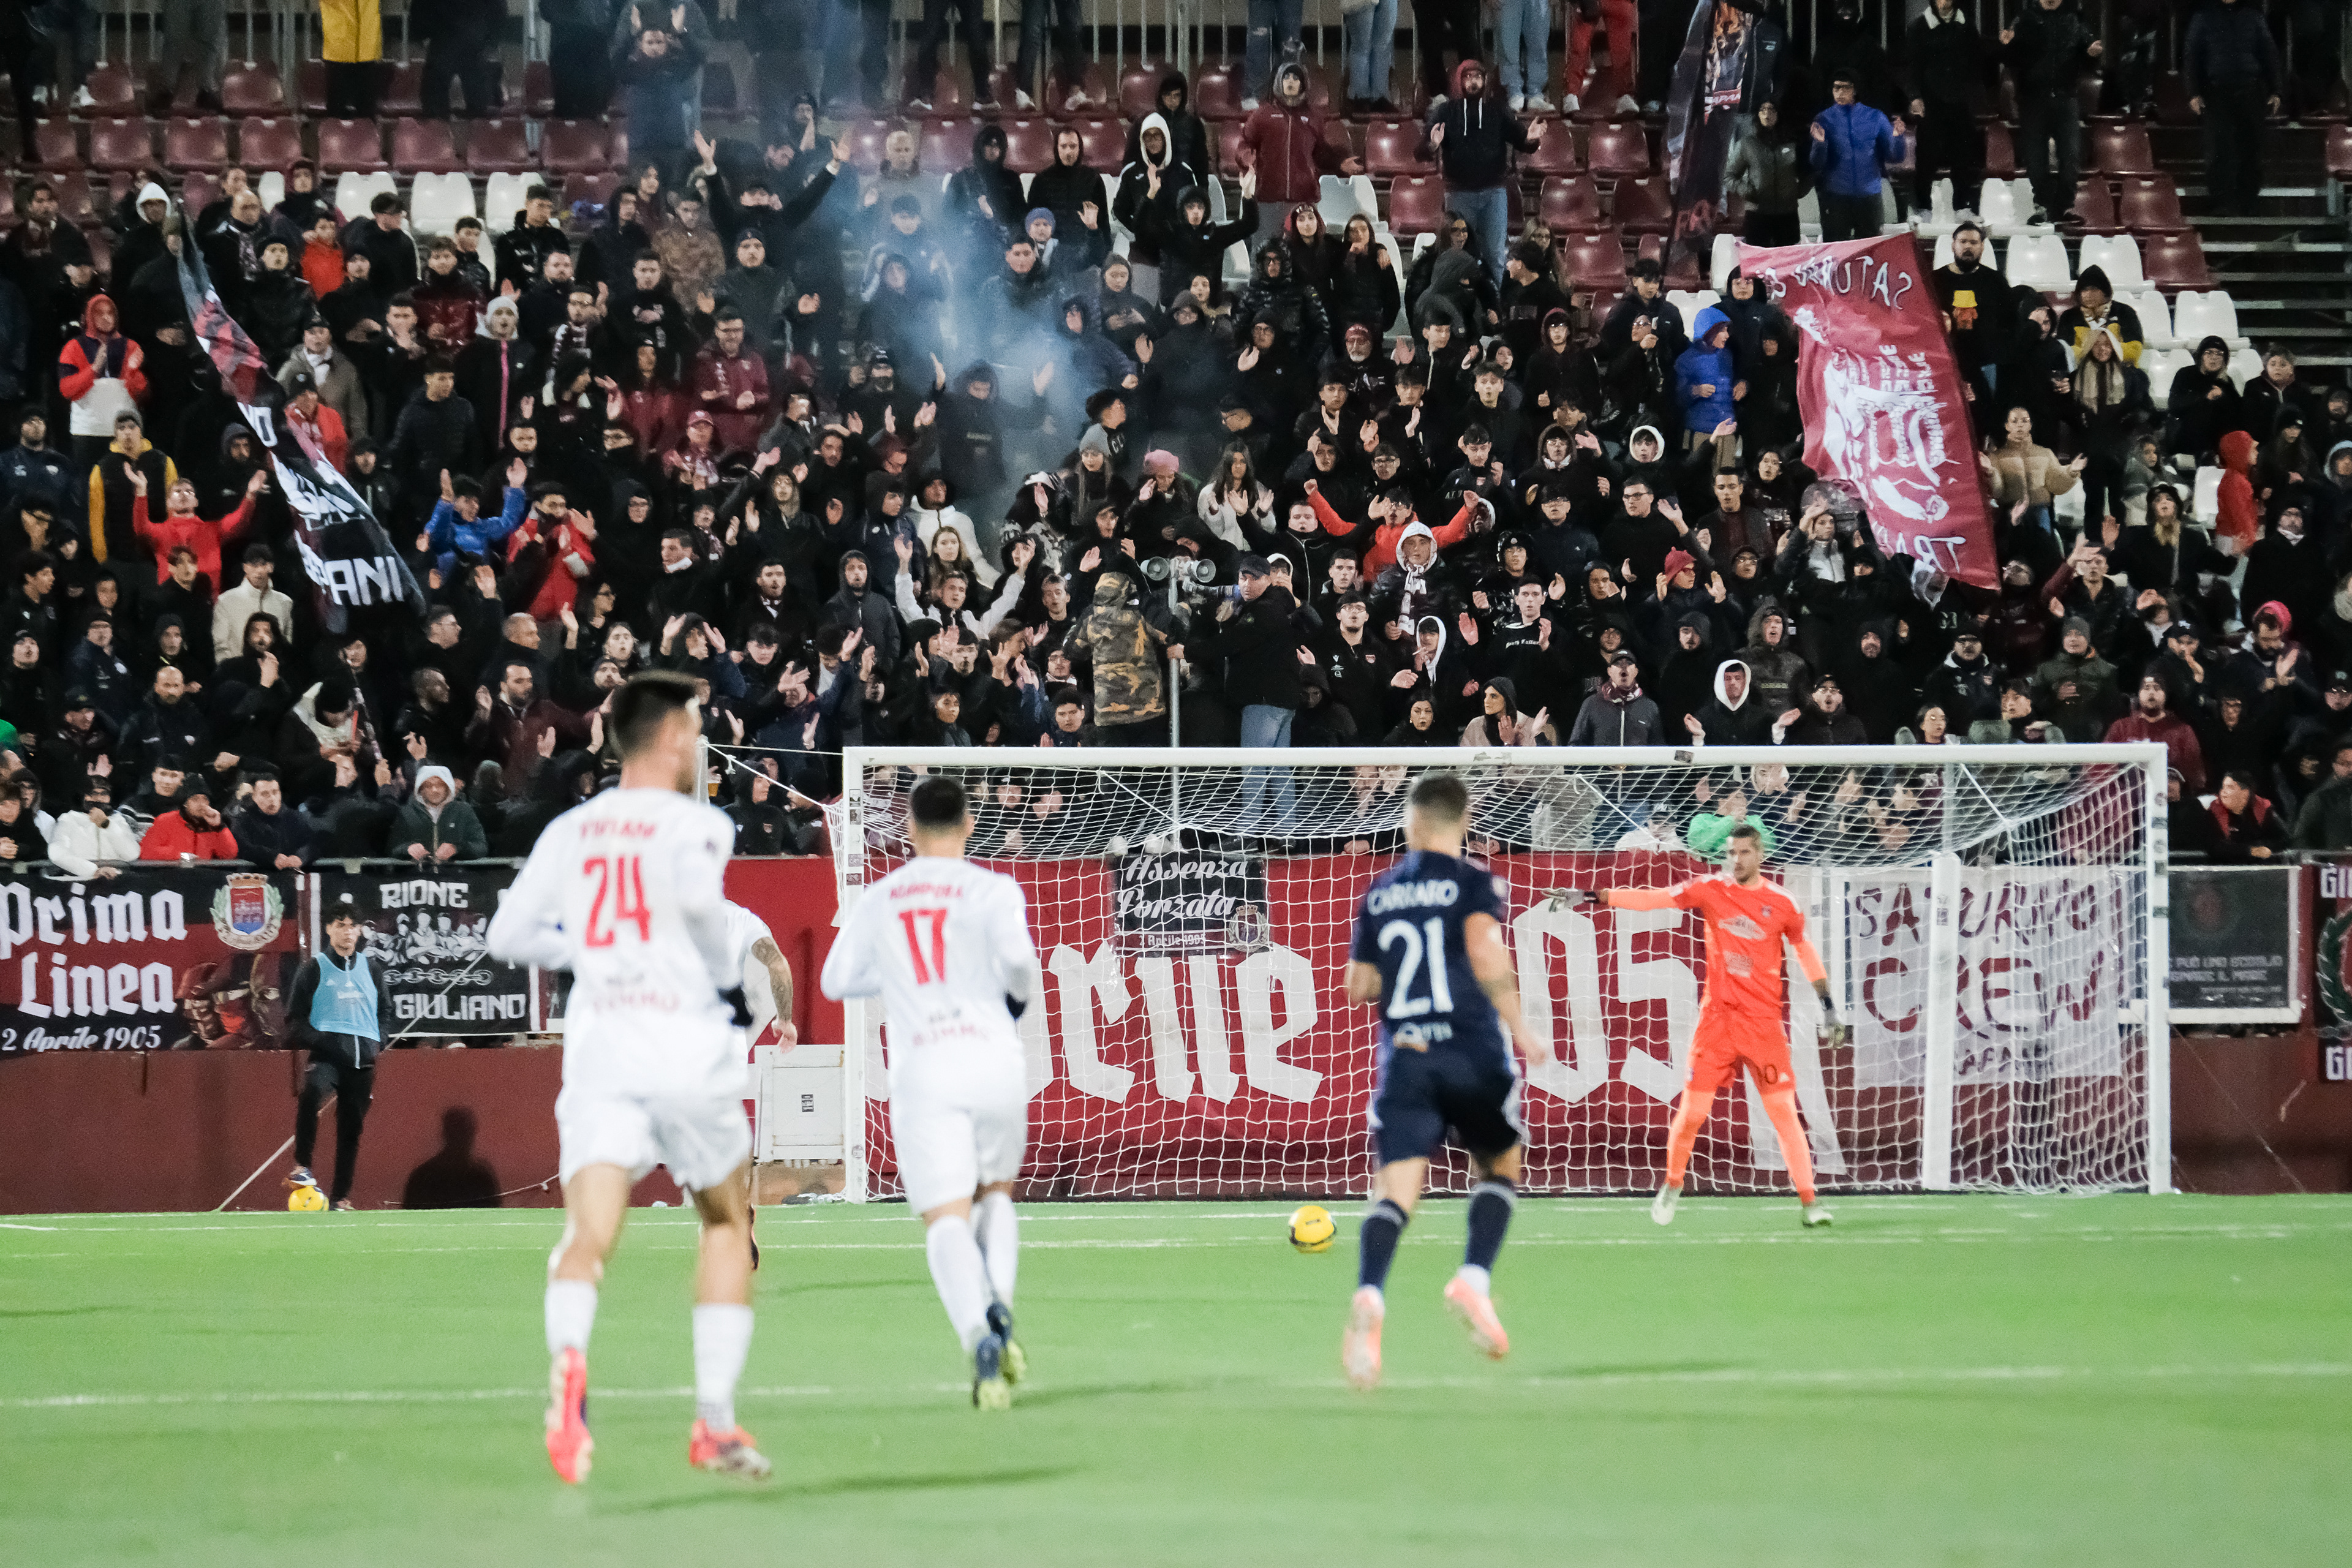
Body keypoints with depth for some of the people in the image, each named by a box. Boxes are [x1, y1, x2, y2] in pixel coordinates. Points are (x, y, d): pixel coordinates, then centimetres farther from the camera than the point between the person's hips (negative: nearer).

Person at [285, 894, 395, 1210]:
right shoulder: (314, 968, 3)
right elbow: (296, 1020, 1)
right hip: (327, 1056, -5)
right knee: (312, 1090, -36)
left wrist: (378, 1043, 11)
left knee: (352, 1128, 5)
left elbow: (385, 1010, 27)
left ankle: (341, 1198, 13)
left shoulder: (370, 970, 16)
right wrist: (318, 1040, -14)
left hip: (363, 1061, 5)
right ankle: (302, 1167, -33)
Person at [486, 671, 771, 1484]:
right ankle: (715, 1422, 15)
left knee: (587, 1234, -11)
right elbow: (696, 892, -21)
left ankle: (568, 1357, -44)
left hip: (597, 1042, 2)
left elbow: (508, 935, 13)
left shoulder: (569, 831, 13)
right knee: (726, 1221, 19)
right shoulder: (696, 822, 0)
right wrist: (728, 981, -6)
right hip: (686, 1039, -2)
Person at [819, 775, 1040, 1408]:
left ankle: (978, 1334, -34)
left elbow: (836, 980, 15)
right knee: (997, 1191, 23)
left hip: (921, 1066, 0)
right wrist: (1025, 990, 8)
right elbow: (1015, 952, -14)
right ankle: (999, 1304, -4)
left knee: (946, 1219, -7)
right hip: (992, 1057, 0)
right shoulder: (991, 889, 3)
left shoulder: (878, 899, 13)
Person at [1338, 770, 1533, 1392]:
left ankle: (1369, 1297, -37)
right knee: (1501, 1169, 21)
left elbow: (1359, 987, 16)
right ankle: (1474, 1279, -2)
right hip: (1473, 1054, -2)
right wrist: (1520, 1031, -10)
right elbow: (1485, 952, -14)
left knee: (1395, 1191, -10)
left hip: (1404, 1057, 2)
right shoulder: (1475, 882, 2)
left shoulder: (1379, 892, 14)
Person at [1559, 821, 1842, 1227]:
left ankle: (1809, 1200, 2)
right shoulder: (1710, 891, 0)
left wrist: (1827, 1007, 13)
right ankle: (1672, 1185, 23)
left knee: (1784, 1111, -4)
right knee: (1692, 1110, -1)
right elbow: (1653, 899, -5)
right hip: (1717, 1017, 1)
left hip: (1764, 1021, -1)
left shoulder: (1782, 903, 0)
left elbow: (1805, 951, 13)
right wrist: (1591, 896, -13)